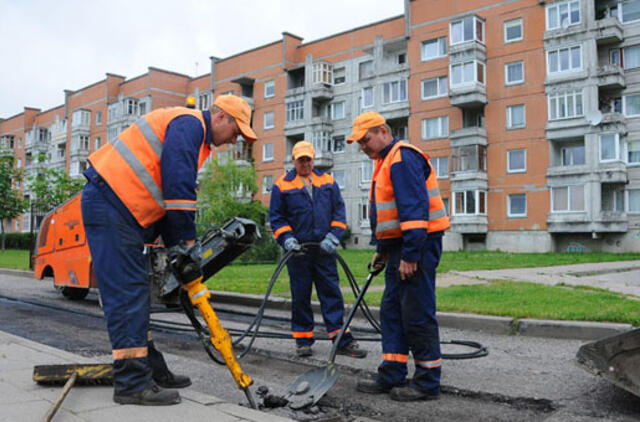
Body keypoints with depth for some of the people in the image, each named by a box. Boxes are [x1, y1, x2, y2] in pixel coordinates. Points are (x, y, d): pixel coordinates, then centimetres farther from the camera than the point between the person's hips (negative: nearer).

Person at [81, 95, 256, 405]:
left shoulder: (196, 140, 22)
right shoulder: (190, 123, -10)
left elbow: (170, 197, 21)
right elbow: (178, 185, -20)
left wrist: (177, 247, 14)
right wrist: (187, 240, -15)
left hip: (123, 211, 11)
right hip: (109, 203, -11)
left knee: (135, 293, 11)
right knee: (126, 293, -11)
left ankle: (151, 370, 19)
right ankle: (132, 383, -7)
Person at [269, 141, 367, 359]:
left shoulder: (328, 182, 11)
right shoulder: (282, 185, 5)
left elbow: (338, 211, 8)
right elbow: (276, 217, 3)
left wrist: (333, 235, -6)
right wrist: (287, 238, -11)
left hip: (324, 249, 2)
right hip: (298, 250, -1)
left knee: (332, 292, 1)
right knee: (300, 295, 5)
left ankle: (342, 340, 5)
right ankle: (303, 340, 17)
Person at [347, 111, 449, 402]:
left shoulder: (403, 158, -13)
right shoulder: (385, 161, 20)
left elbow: (415, 208, -22)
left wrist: (410, 255, -24)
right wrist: (382, 249, 24)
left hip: (417, 246, -11)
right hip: (399, 247, 11)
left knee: (417, 314, -5)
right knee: (391, 311, 11)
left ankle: (428, 382, 7)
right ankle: (391, 376, 19)